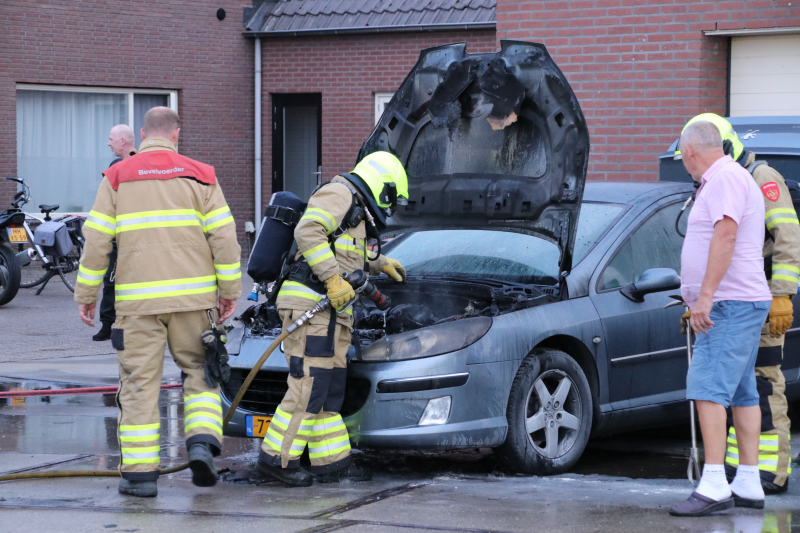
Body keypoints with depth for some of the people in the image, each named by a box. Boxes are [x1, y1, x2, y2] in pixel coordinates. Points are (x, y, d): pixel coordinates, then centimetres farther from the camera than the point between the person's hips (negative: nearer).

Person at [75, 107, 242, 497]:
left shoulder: (117, 178, 4)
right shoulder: (199, 176, 5)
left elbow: (96, 240, 2)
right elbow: (224, 237, 0)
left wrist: (86, 294, 9)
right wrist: (230, 291, 7)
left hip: (138, 300, 0)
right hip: (192, 296, 0)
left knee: (139, 383, 4)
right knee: (200, 372, 15)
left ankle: (140, 473, 3)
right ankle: (201, 444, -3)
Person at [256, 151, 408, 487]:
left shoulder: (355, 209, 27)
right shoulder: (340, 193, -6)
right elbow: (308, 232, -21)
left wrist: (381, 265, 54)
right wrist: (333, 279, -24)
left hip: (332, 311, 11)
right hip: (310, 304, -11)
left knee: (330, 390, 10)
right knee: (309, 387, -13)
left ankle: (332, 462, 13)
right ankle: (276, 457, -10)